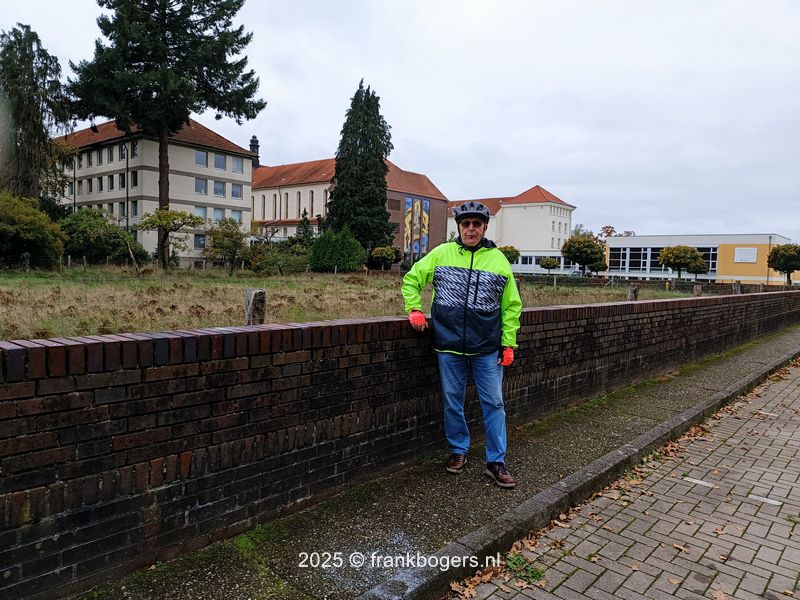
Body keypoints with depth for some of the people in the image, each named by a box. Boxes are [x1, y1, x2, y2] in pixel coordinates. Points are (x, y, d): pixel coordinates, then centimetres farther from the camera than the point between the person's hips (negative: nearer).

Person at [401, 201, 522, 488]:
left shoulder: (498, 259, 1)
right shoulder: (441, 253, 1)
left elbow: (511, 305, 4)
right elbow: (412, 279, 11)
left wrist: (508, 343, -1)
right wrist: (414, 309, -5)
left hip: (487, 347, 0)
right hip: (449, 345, 1)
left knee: (493, 404, 5)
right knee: (452, 402, 12)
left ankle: (496, 461, 18)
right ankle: (459, 450, 31)